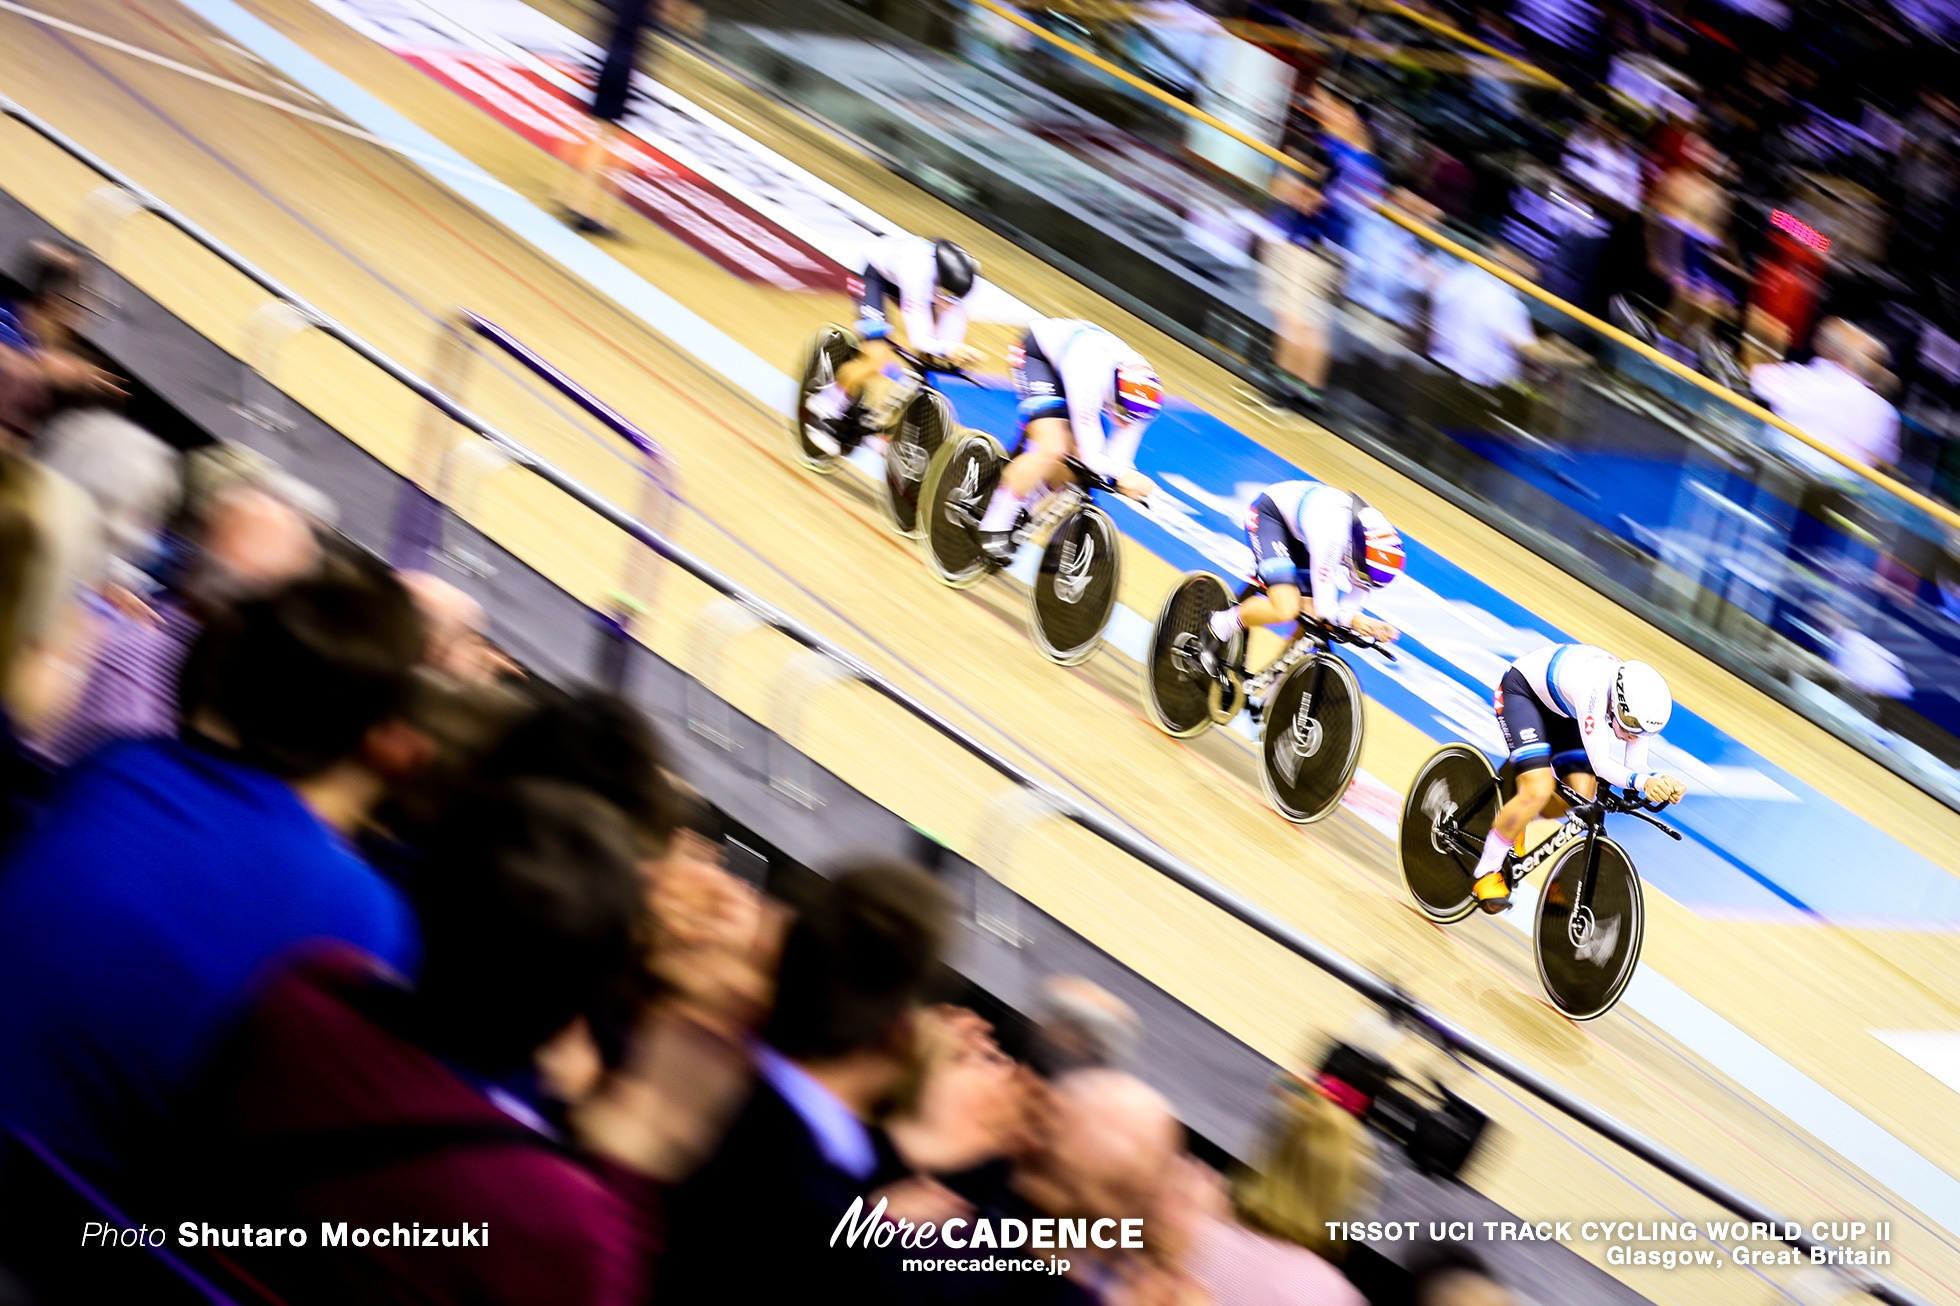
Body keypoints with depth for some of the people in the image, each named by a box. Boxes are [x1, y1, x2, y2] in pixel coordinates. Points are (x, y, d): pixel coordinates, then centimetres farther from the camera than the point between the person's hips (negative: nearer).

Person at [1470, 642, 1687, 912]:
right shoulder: (1594, 688, -43)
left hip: (1559, 706, 7)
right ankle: (1486, 873, -4)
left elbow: (1636, 767, -17)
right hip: (1521, 689, -7)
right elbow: (1600, 763, -45)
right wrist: (1643, 781, -61)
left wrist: (1663, 783, -39)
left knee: (1582, 797, -8)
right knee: (1538, 792, -23)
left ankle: (1509, 820, 21)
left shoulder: (1641, 705, -23)